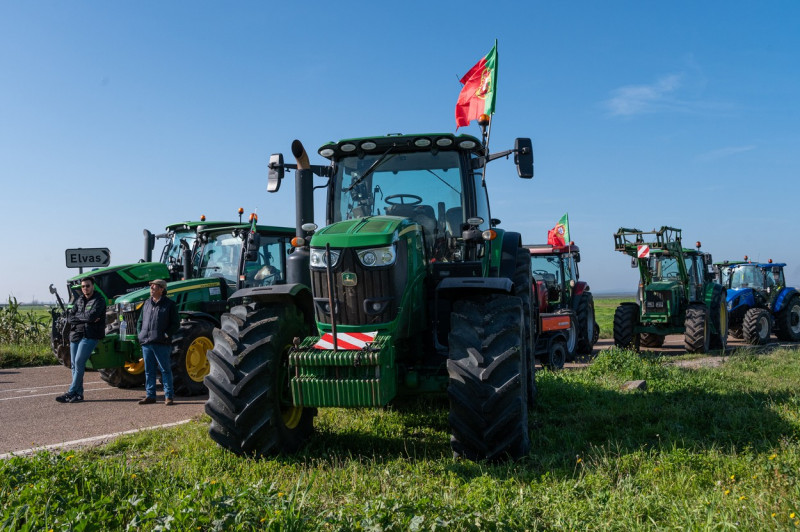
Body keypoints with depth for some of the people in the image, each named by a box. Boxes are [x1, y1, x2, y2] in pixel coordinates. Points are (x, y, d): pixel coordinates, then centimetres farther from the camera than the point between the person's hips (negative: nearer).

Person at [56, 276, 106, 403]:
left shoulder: (99, 300, -4)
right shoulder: (79, 300, 15)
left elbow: (91, 316, -18)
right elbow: (69, 318, 6)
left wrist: (77, 316, -2)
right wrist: (85, 318, -8)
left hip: (90, 336, -7)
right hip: (75, 335, 7)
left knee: (79, 362, -12)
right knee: (74, 364, 6)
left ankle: (71, 393, -7)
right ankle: (78, 393, 13)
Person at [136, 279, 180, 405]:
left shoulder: (169, 304, -1)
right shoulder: (147, 303, 15)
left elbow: (176, 324, -3)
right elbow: (140, 321, 22)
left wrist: (167, 335, -12)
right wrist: (140, 334, 8)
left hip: (161, 344, -6)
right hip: (146, 343, 6)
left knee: (165, 369, -2)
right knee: (149, 370, 10)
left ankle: (169, 396, 3)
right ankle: (150, 396, 18)